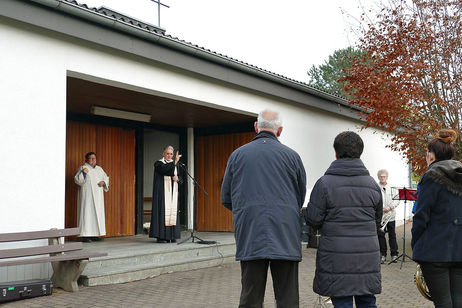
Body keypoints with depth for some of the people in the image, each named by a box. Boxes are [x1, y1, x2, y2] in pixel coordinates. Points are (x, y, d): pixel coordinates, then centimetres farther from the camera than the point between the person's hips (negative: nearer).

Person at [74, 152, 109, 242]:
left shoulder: (99, 169, 15)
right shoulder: (83, 168, -3)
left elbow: (106, 178, 20)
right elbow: (77, 180, -10)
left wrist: (103, 182, -1)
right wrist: (83, 173, -27)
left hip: (98, 196, 7)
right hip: (87, 195, -6)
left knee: (97, 214, 6)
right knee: (87, 213, -9)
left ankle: (94, 234, 12)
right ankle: (85, 235, -8)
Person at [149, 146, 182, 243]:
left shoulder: (175, 165, 17)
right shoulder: (158, 164, -1)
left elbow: (180, 179, 16)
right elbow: (165, 170, -23)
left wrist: (177, 179, -6)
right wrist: (175, 161, -30)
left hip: (172, 193, 6)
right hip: (162, 192, -6)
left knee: (172, 211, 2)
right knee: (162, 211, -10)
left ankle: (171, 236, 5)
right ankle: (160, 236, -8)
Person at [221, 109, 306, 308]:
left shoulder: (237, 155, 5)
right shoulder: (292, 156, 3)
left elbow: (226, 198, 9)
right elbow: (301, 197, 11)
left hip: (250, 237, 1)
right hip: (286, 237, 0)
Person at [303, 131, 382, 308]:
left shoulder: (325, 183, -10)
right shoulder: (372, 184, 6)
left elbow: (313, 219, -8)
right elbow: (377, 221, 14)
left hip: (337, 259, -4)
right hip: (367, 256, 4)